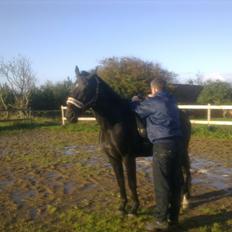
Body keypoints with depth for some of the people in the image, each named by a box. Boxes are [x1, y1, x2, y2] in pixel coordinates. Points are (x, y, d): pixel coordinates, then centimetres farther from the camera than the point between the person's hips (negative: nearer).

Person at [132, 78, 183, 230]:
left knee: (162, 183, -1)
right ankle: (173, 217, 22)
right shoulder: (171, 101, 15)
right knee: (175, 181, 12)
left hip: (163, 145, -8)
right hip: (176, 143, 8)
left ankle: (161, 220, 7)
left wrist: (135, 101, 26)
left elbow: (138, 111, 6)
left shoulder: (153, 102, -8)